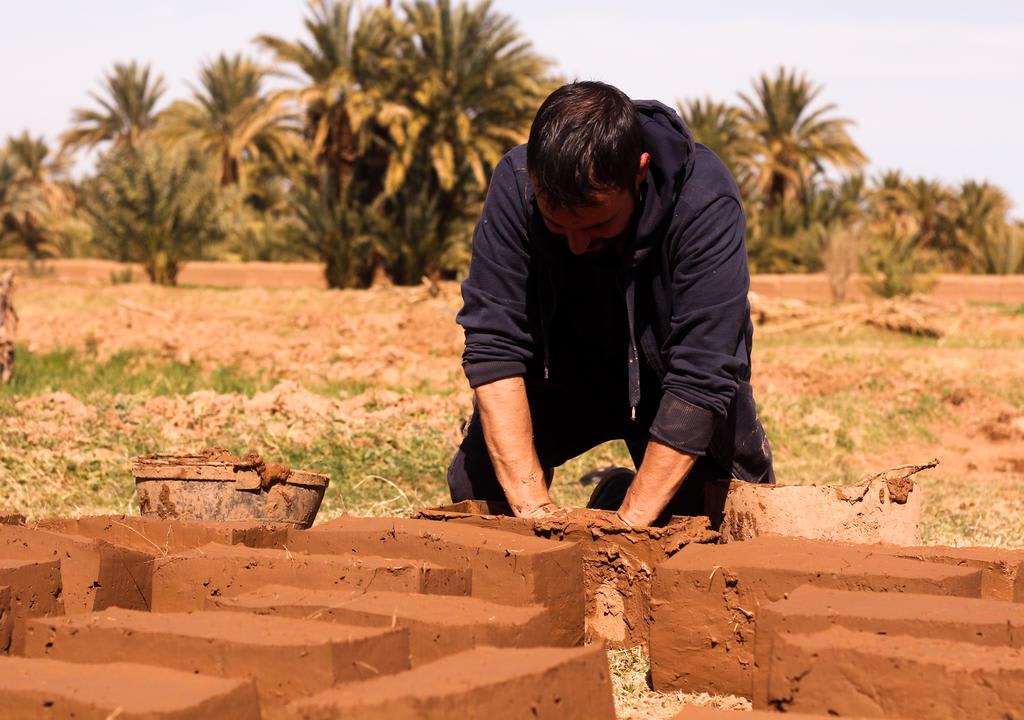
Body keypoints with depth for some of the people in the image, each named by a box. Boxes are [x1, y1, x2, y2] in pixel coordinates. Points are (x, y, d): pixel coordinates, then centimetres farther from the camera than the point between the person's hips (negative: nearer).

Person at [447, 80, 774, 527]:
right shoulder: (515, 184, -27)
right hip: (565, 370, 1)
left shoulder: (705, 202, -33)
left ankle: (626, 502, 19)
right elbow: (491, 344, -28)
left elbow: (700, 378, -36)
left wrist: (627, 524, -40)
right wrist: (533, 508, -36)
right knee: (475, 488, -14)